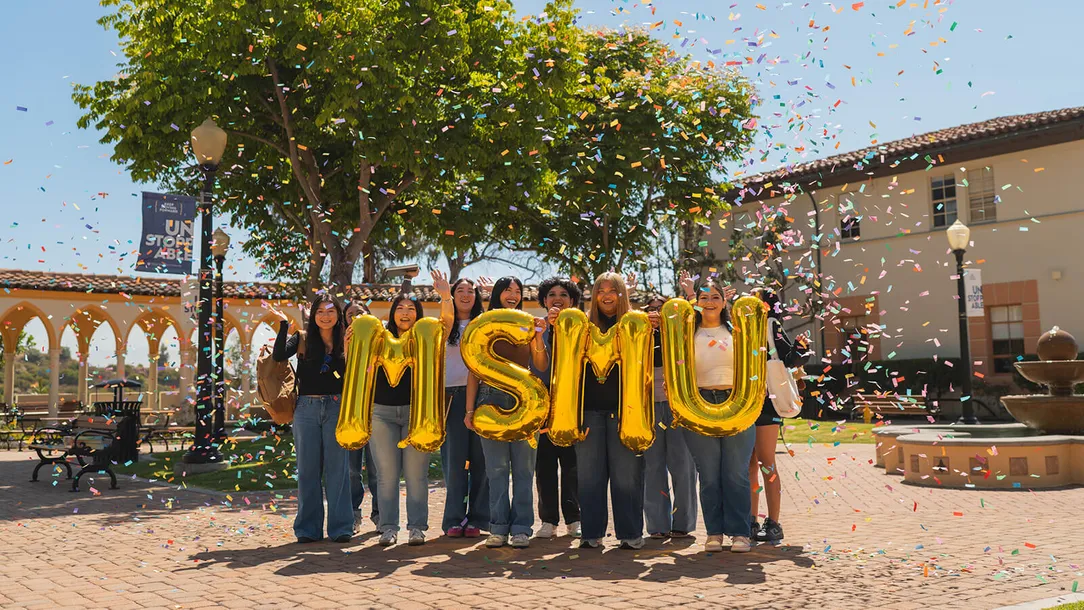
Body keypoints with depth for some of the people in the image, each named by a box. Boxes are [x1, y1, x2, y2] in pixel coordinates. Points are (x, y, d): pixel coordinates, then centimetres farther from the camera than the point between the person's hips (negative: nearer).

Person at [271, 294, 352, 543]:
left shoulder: (345, 342, 8)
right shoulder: (302, 339, 5)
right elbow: (279, 356, -12)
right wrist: (284, 324, -11)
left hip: (337, 408, 0)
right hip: (307, 408, 0)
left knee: (337, 468, 1)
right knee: (308, 469, 6)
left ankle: (340, 527, 9)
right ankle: (308, 528, 15)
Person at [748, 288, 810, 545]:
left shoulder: (771, 326, -1)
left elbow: (789, 358, -7)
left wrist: (799, 351, -28)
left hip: (764, 402, -6)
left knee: (766, 463, -4)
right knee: (749, 465, 9)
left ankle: (773, 524, 3)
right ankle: (752, 523, 16)